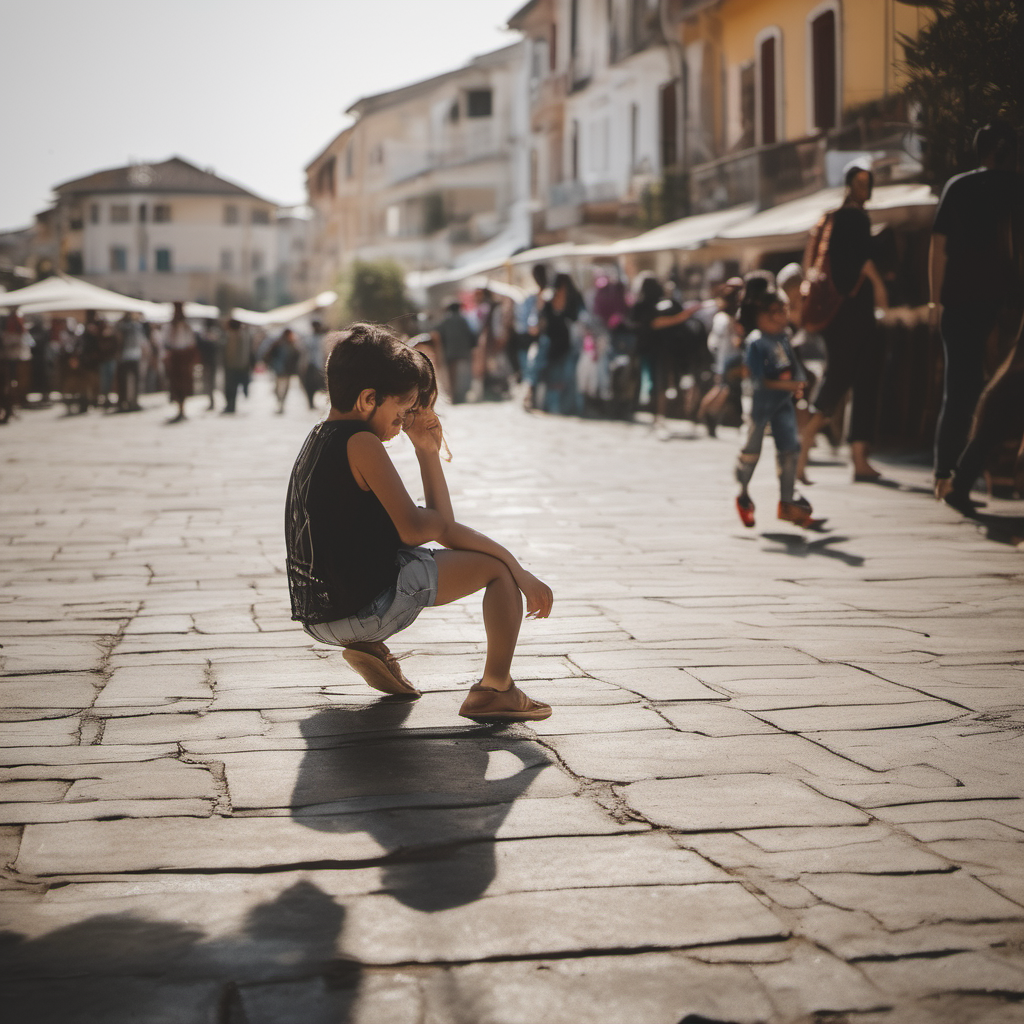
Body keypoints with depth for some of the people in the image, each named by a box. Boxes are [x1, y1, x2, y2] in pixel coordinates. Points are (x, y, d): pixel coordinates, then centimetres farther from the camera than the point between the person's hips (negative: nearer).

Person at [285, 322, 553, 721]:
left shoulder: (319, 440, 16)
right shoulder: (360, 442, -13)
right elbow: (414, 530, -19)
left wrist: (428, 451, 11)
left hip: (318, 619, 9)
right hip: (365, 610, -9)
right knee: (498, 565, 1)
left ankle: (369, 647, 20)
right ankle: (495, 689, 4)